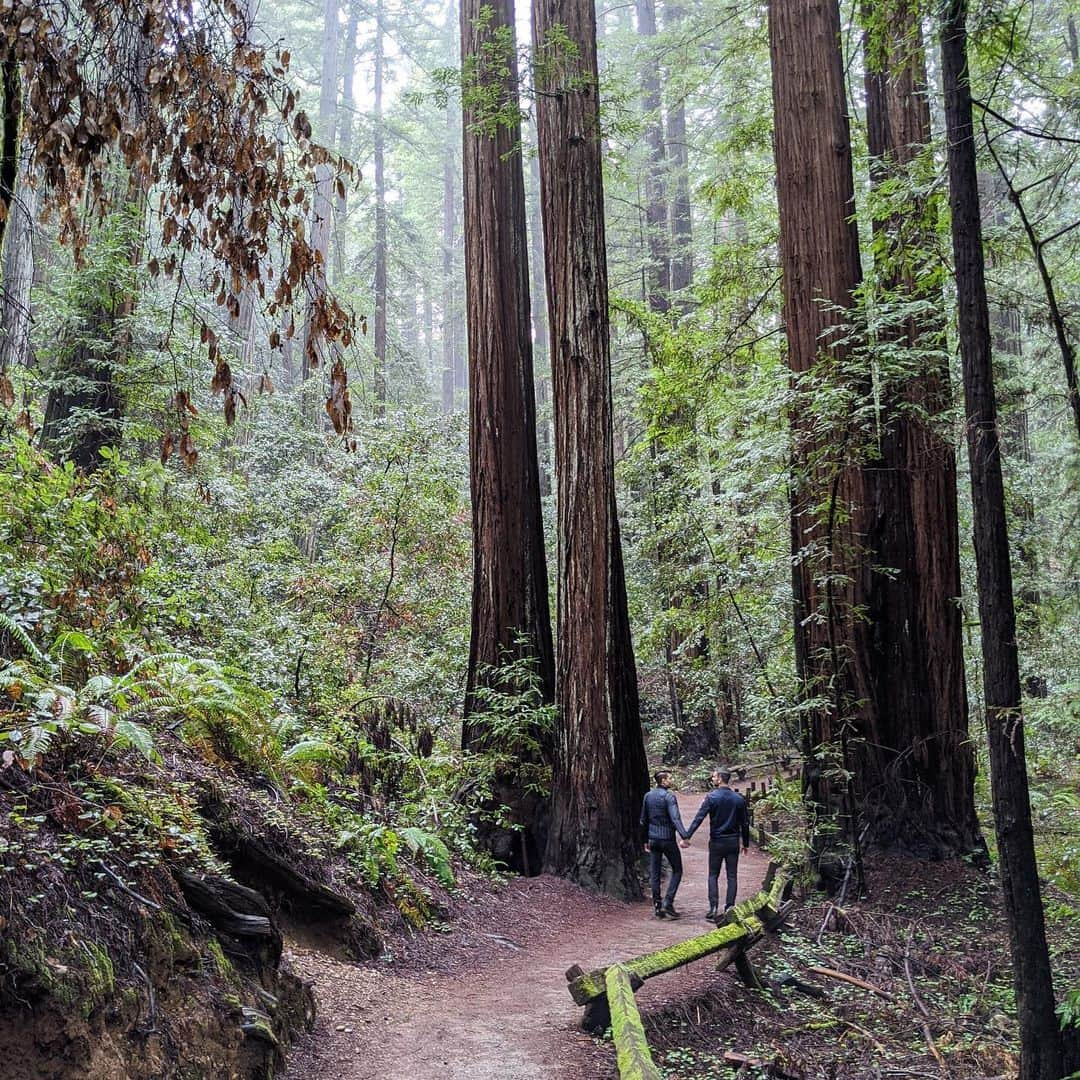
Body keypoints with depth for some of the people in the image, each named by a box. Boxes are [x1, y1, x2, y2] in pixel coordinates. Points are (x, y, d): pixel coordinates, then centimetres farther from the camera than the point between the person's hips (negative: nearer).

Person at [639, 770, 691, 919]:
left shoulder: (648, 796, 7)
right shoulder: (669, 796, -13)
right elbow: (675, 818, -25)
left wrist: (646, 840, 22)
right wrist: (684, 837, -30)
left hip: (653, 839, 6)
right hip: (668, 839, -6)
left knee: (654, 873, 9)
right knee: (677, 871, 8)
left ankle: (657, 906, 9)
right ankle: (668, 902, -3)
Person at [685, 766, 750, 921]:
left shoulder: (712, 797, -10)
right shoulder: (739, 799, 2)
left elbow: (699, 818, -15)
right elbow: (745, 823, 7)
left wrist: (687, 836, -14)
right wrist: (746, 843, 17)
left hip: (716, 842, -3)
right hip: (733, 842, 3)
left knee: (713, 875, 5)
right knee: (732, 876, 8)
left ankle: (713, 908, -3)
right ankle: (729, 907, 3)